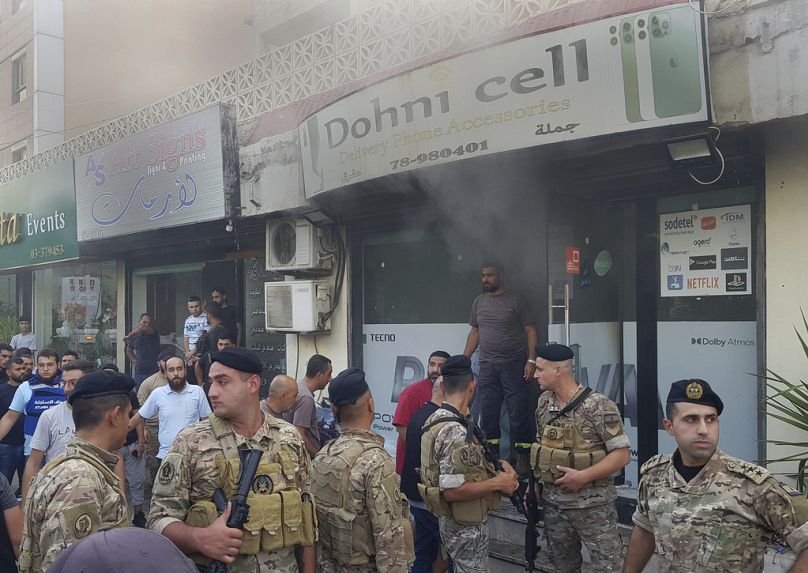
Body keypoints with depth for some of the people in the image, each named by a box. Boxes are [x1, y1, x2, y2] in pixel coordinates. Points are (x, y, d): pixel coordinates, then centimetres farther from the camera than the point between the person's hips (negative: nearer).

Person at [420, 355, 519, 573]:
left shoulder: (437, 419, 3)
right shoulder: (455, 431, -27)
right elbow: (452, 490, -30)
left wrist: (496, 467, 1)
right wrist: (498, 483, -20)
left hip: (454, 521, 9)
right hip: (466, 526, -9)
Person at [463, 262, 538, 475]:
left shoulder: (516, 301, -1)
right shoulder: (479, 302, 13)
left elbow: (531, 332, -3)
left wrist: (531, 360, -12)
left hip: (514, 365, -4)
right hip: (487, 366, 4)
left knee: (518, 413, -1)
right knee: (486, 413, 6)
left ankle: (523, 457, 9)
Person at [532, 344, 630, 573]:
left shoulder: (598, 406, -17)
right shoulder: (544, 403, 3)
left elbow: (622, 454, -16)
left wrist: (583, 476, -23)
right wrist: (534, 482, 5)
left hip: (592, 505, -6)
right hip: (552, 503, 6)